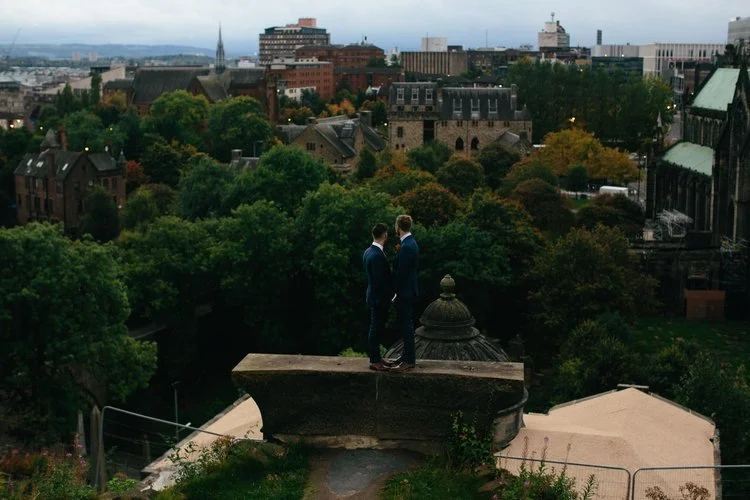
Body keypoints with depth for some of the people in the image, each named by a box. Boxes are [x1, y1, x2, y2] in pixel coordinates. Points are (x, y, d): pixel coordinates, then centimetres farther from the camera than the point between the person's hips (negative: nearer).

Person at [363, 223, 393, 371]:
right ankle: (374, 361, 6)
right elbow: (380, 281, -24)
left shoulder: (368, 252, 7)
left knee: (376, 328, 16)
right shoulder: (377, 255, -24)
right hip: (379, 298, -10)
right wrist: (385, 299, -18)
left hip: (374, 296, 10)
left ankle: (376, 357, 24)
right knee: (376, 329, -2)